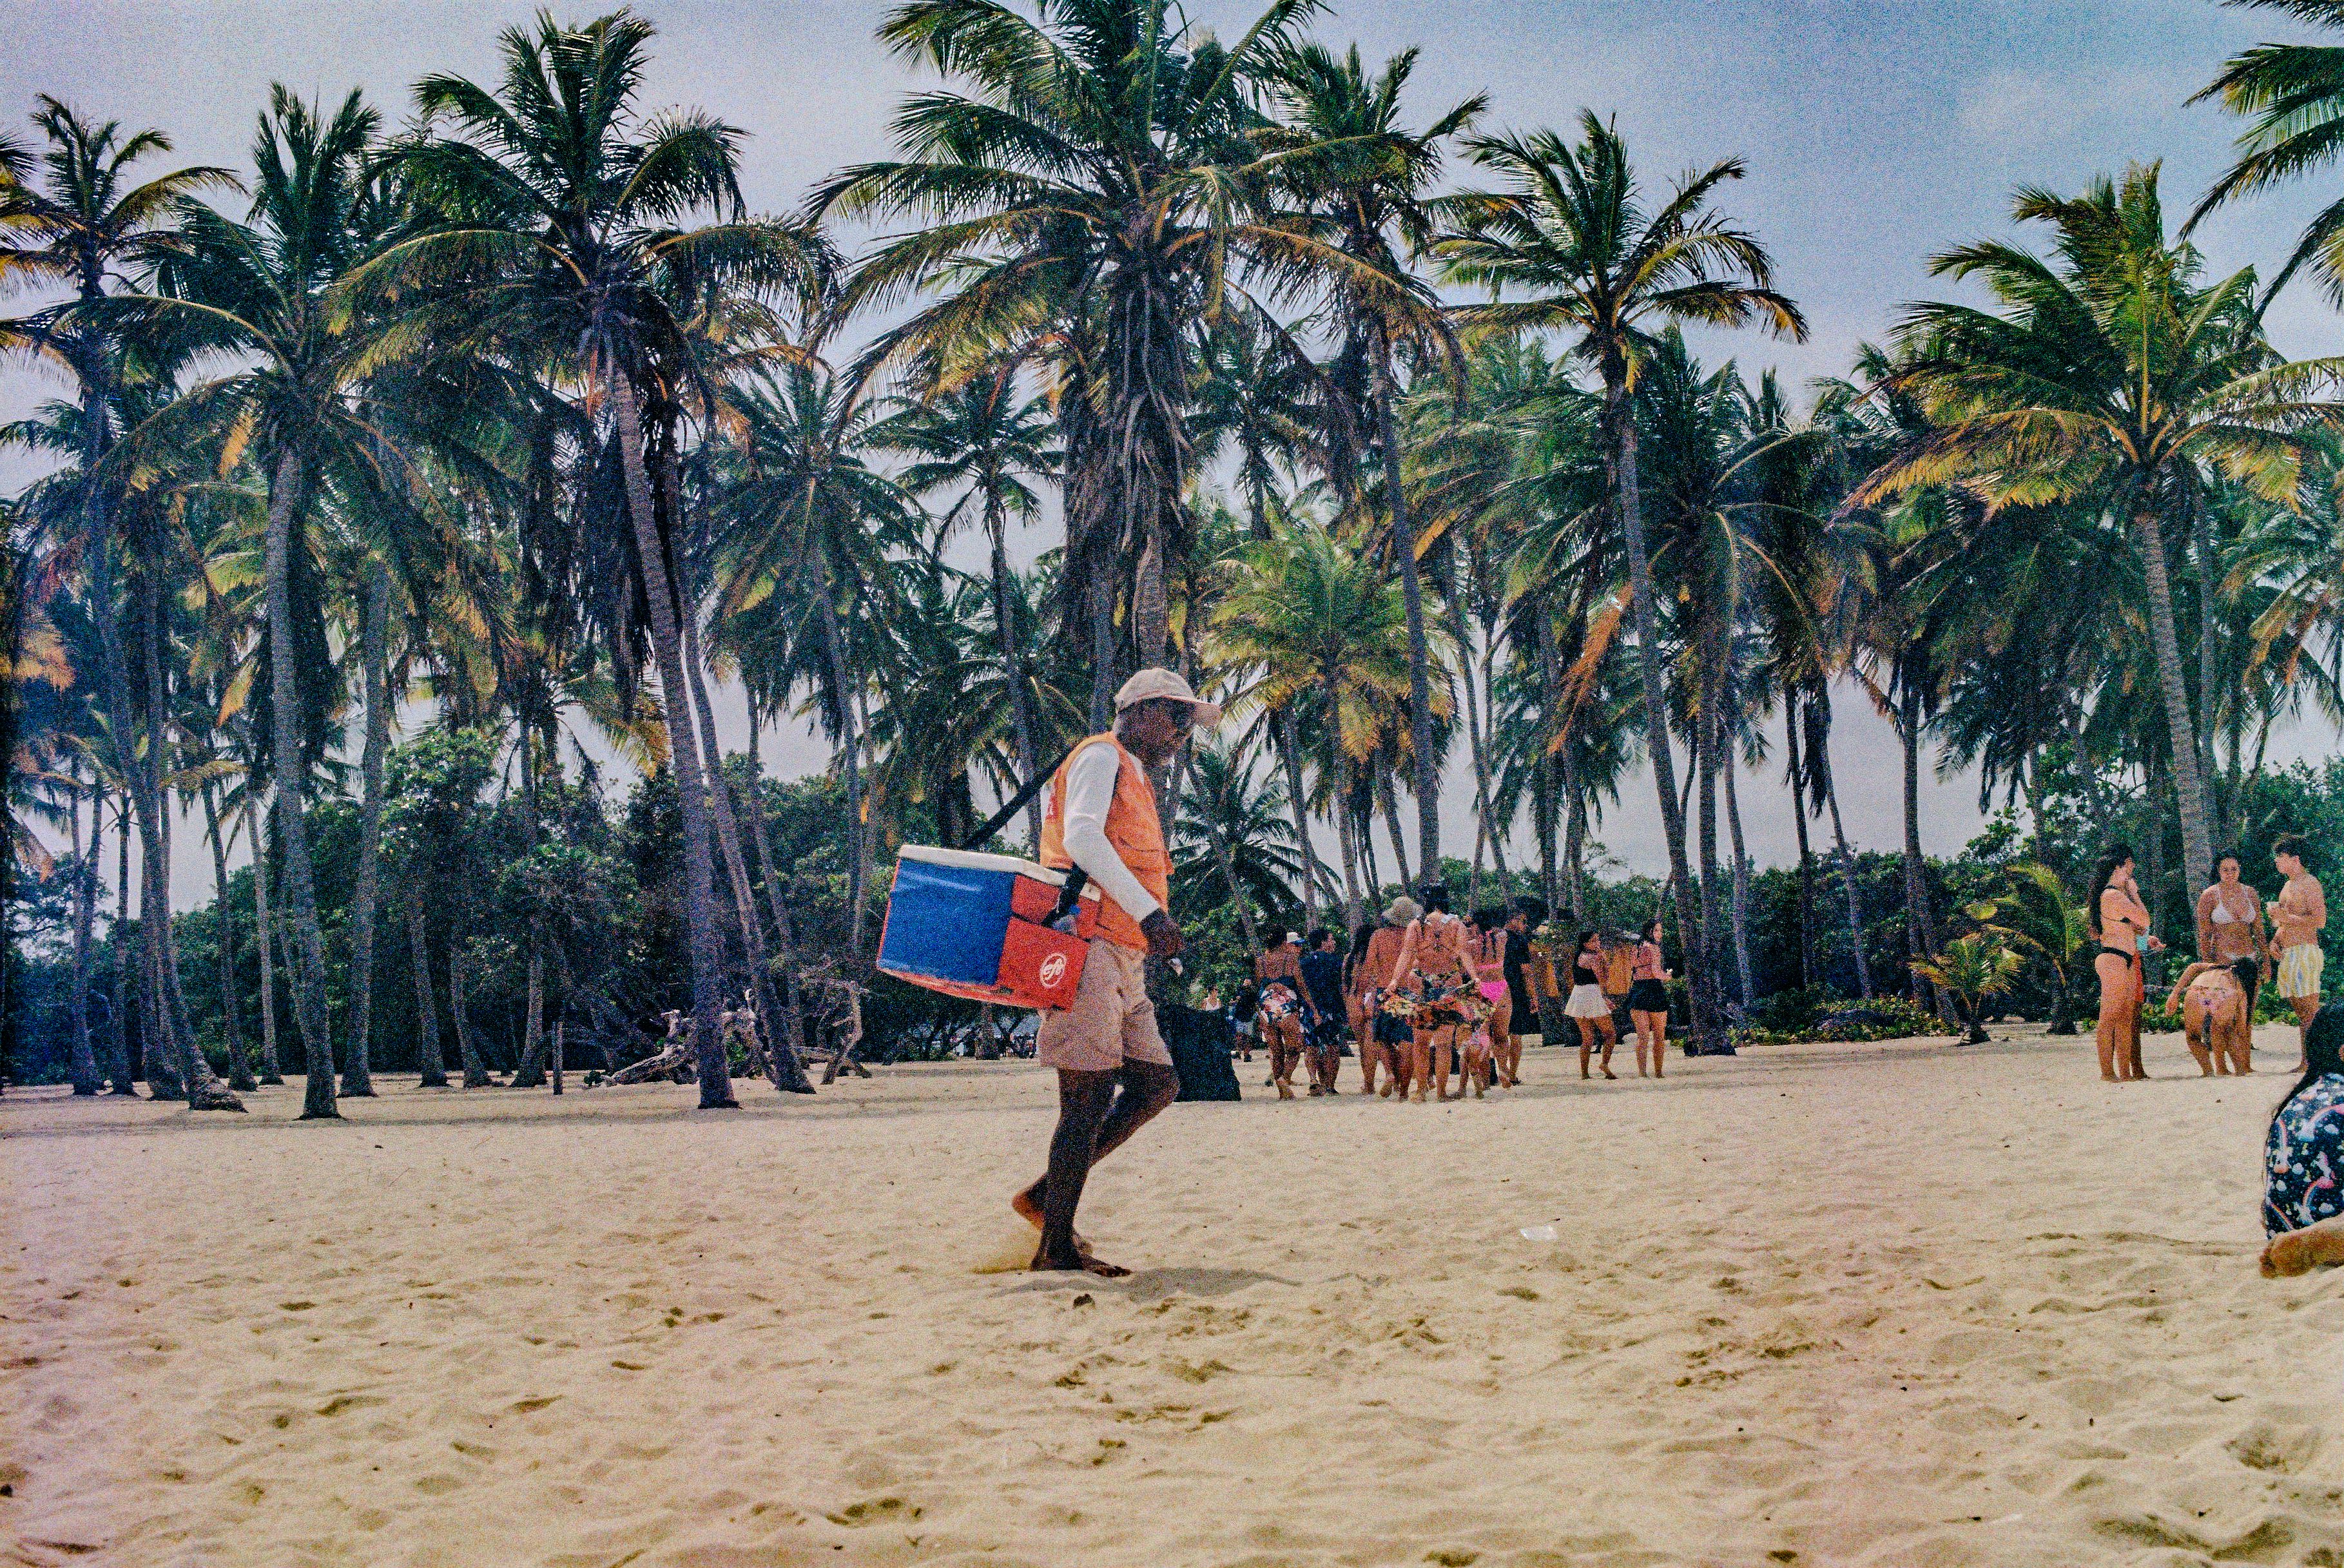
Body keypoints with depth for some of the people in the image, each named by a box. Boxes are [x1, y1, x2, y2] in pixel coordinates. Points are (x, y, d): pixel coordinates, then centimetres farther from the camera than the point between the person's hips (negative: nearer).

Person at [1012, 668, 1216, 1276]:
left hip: (1123, 962, 10)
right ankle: (1056, 1247, -6)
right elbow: (1080, 837, -20)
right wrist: (1149, 912, -26)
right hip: (1087, 947, -10)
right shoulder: (1100, 758, -3)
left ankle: (1045, 1194, 12)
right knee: (1091, 1096, -10)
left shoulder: (1136, 783, 28)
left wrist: (1157, 929, 11)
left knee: (1156, 1084, 8)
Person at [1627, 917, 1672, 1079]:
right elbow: (1656, 972, -14)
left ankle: (1641, 1072, 6)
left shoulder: (1637, 948, 13)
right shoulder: (1654, 948, -9)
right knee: (1659, 1036, 3)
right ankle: (1659, 1071, 0)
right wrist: (1669, 977, 3)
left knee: (1642, 1036, 6)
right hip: (1654, 990, -6)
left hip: (1637, 990, 6)